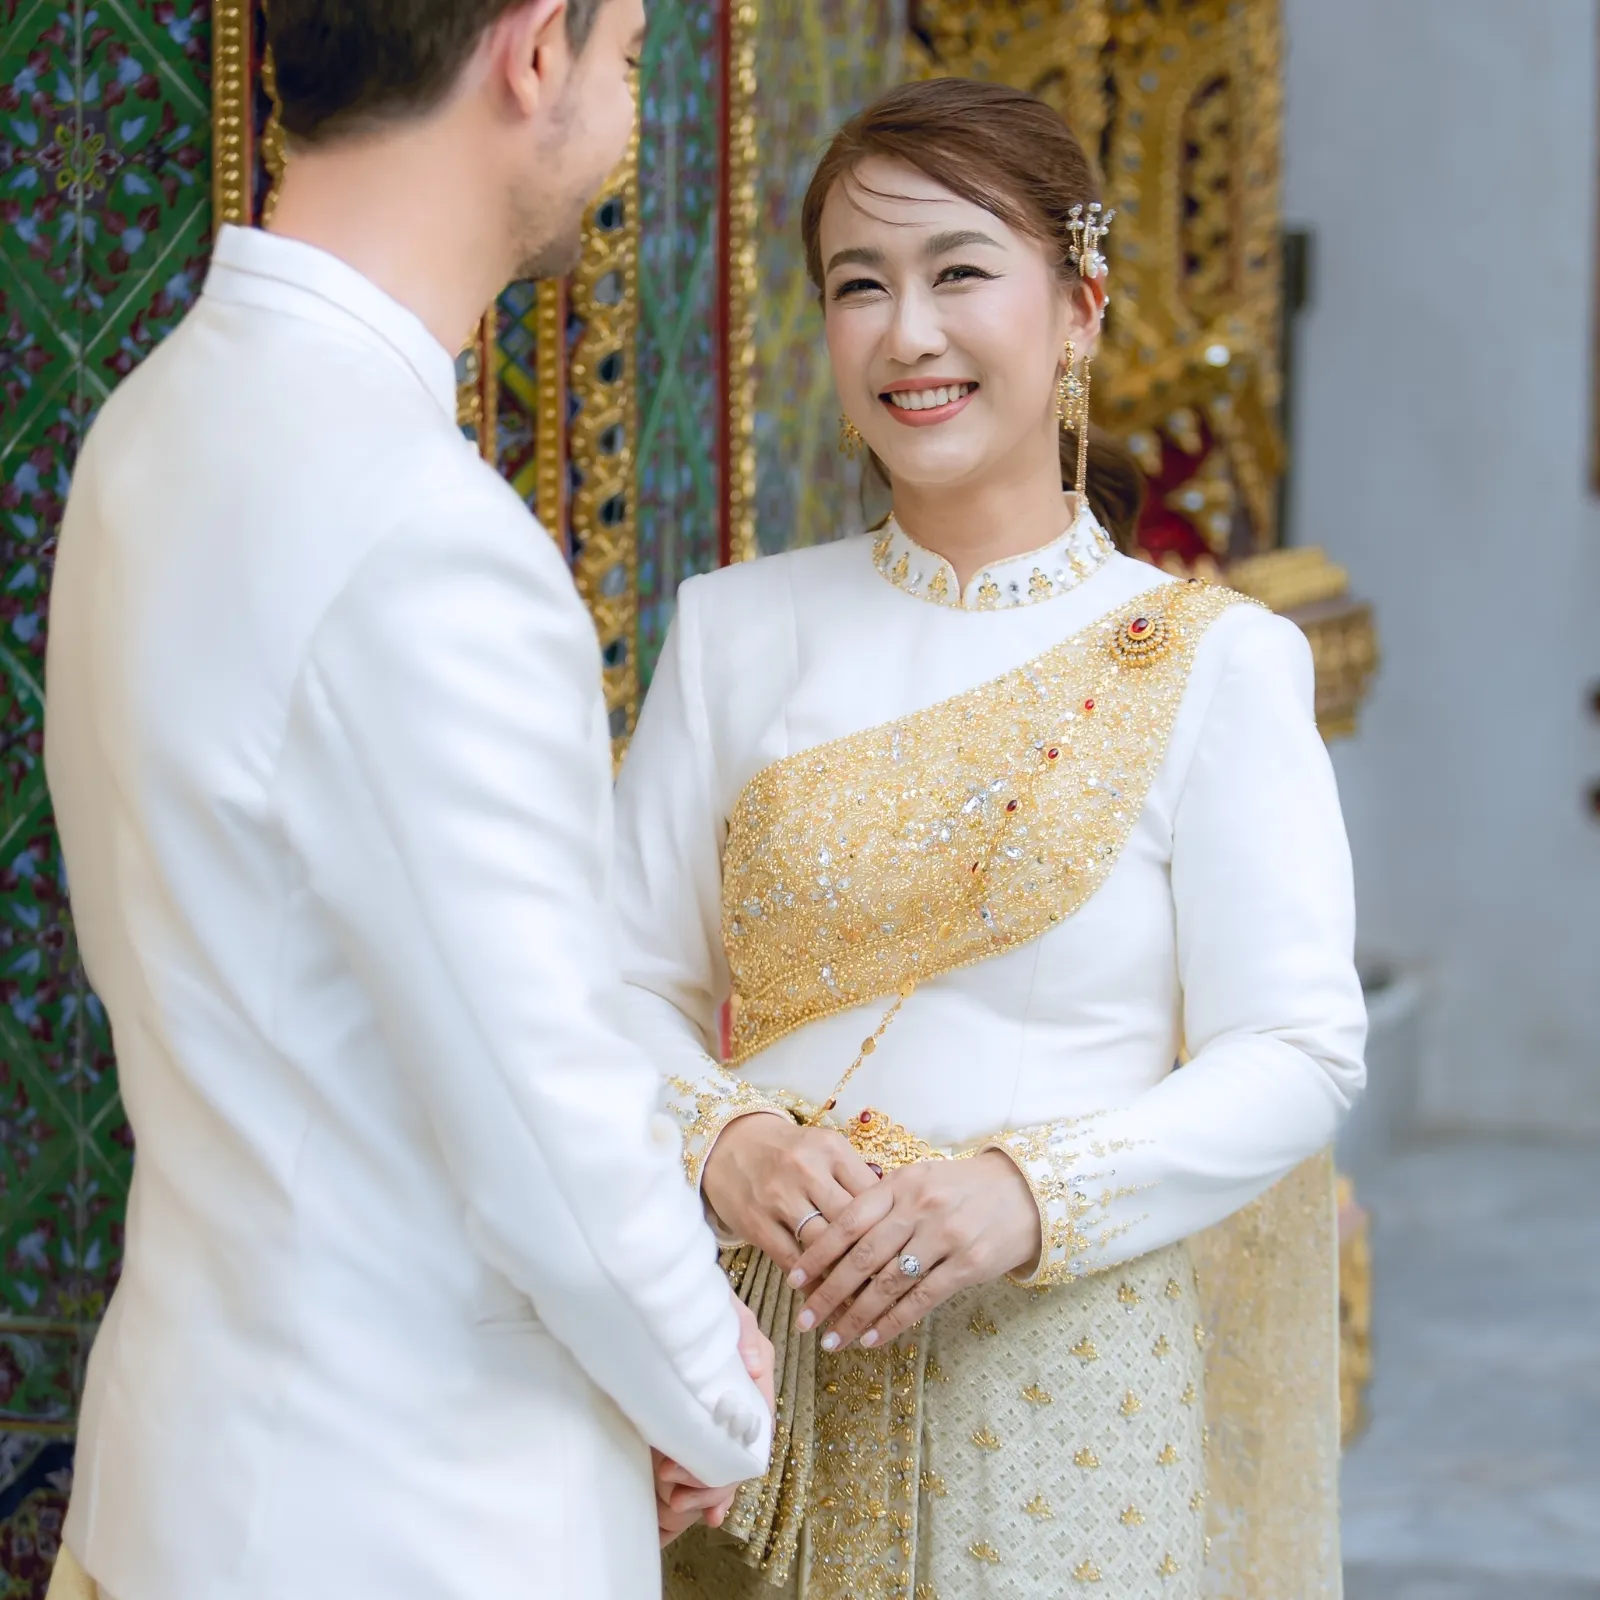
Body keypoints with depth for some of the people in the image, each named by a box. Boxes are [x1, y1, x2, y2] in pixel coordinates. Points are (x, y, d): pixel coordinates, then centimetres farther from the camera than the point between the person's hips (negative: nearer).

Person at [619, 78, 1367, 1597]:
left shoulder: (1213, 662, -4)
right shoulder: (736, 630, 5)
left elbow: (1295, 1056, -8)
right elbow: (632, 978, 4)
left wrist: (1029, 1197, -22)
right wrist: (725, 1144, -16)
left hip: (1072, 1387, -2)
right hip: (780, 1382, 2)